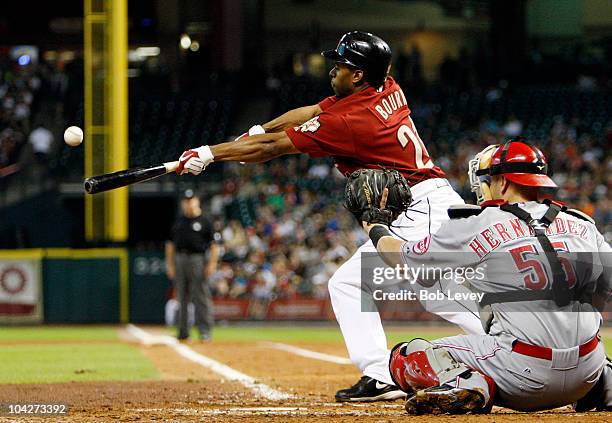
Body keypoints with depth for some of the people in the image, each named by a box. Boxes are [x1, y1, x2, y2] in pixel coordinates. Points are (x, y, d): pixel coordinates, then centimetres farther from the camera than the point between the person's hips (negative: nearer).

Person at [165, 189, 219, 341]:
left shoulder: (204, 222, 3)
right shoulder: (179, 222, 15)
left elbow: (214, 244, -1)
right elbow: (170, 244, 16)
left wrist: (212, 263, -10)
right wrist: (170, 264, 8)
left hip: (198, 259, -5)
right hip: (180, 259, 5)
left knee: (201, 297, -7)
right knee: (182, 298, 7)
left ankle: (205, 331, -6)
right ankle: (183, 332, 11)